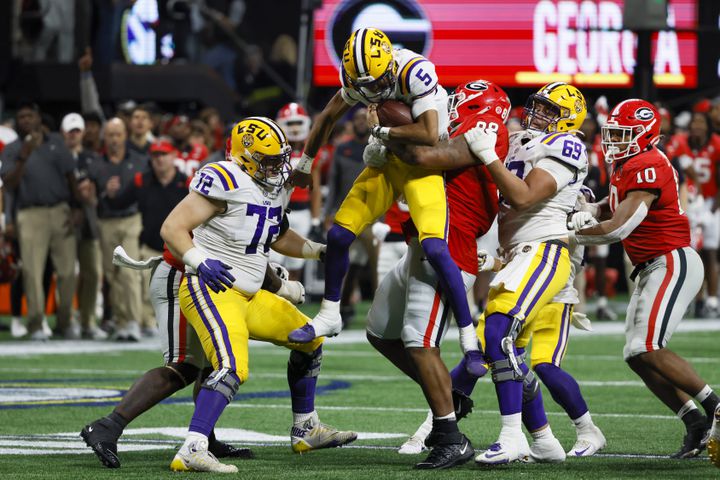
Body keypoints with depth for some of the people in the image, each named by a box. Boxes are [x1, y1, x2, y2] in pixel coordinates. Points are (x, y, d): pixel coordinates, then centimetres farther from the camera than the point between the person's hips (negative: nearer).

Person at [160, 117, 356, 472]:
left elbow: (277, 236, 30)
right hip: (212, 289, -10)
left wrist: (318, 251, 19)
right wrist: (199, 261, -32)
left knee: (309, 339, 20)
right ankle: (191, 452, -34)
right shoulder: (226, 183, -18)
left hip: (249, 296, 10)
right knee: (233, 369, -29)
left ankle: (305, 430, 33)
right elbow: (172, 228, -19)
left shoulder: (274, 189, 11)